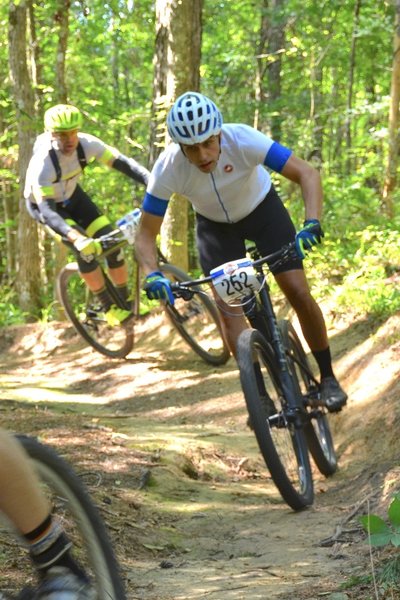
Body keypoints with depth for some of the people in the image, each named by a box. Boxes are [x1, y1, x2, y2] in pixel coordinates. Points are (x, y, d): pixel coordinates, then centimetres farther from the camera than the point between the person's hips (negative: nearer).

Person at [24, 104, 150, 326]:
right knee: (84, 248, -24)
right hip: (43, 203, -4)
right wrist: (76, 238, -58)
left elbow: (123, 162, -28)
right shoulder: (43, 163, -38)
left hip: (72, 195, 5)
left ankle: (126, 300, 6)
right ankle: (109, 307, -9)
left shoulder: (86, 143, -26)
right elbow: (46, 210, -44)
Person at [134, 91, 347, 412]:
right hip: (215, 226, 1)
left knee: (298, 292, -11)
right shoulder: (167, 169, -32)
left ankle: (328, 378, 7)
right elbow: (146, 235, -24)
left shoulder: (242, 140, -37)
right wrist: (152, 275, -43)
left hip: (262, 208, -1)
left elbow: (307, 173, -36)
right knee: (228, 307, -12)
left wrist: (312, 223, -52)